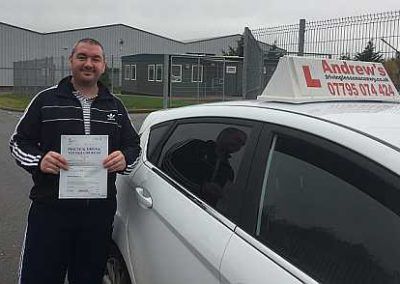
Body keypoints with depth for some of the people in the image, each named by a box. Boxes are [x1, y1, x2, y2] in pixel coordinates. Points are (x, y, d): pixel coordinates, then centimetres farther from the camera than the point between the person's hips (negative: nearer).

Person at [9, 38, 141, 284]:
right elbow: (19, 141, 6)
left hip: (101, 210, 3)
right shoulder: (46, 100, 4)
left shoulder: (115, 106, 13)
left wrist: (124, 158, -9)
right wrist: (39, 161, -15)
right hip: (50, 208, -2)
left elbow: (134, 145, 14)